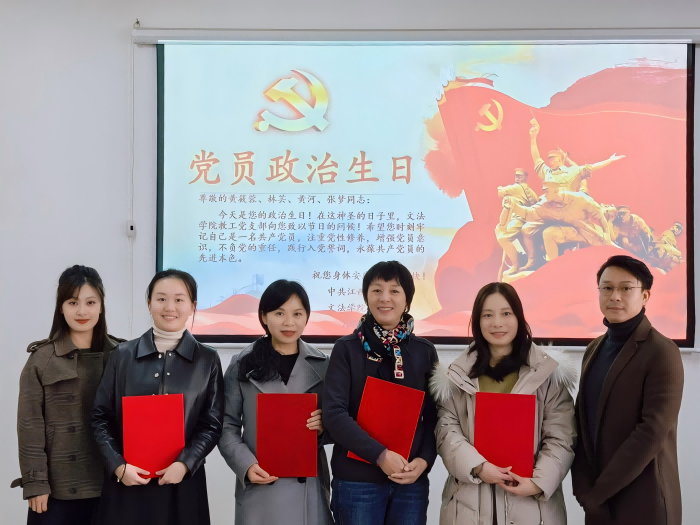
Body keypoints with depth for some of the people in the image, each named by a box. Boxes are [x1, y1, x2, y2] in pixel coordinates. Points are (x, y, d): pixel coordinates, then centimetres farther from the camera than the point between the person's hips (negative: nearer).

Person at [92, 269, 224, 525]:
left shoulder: (207, 360, 3)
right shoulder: (123, 354, 4)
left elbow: (212, 424, 1)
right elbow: (101, 416, 4)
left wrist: (185, 464, -13)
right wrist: (118, 466, -9)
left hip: (182, 482, 0)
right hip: (127, 482, 1)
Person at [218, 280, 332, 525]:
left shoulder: (322, 365, 5)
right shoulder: (242, 365, 1)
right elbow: (227, 426, 1)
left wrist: (324, 427, -9)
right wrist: (246, 465, -13)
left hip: (310, 485, 2)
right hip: (260, 488, -1)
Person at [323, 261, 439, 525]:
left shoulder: (425, 351, 6)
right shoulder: (346, 348, -2)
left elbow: (434, 416, 7)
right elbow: (334, 414, -10)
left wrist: (424, 460, -9)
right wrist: (380, 455, -17)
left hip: (411, 482, 2)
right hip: (356, 481, -2)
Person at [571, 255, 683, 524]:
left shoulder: (662, 352, -11)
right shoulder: (594, 350, 9)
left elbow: (653, 431, -18)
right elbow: (583, 420, 9)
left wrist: (599, 490, -15)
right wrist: (583, 486, -4)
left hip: (643, 502, -6)